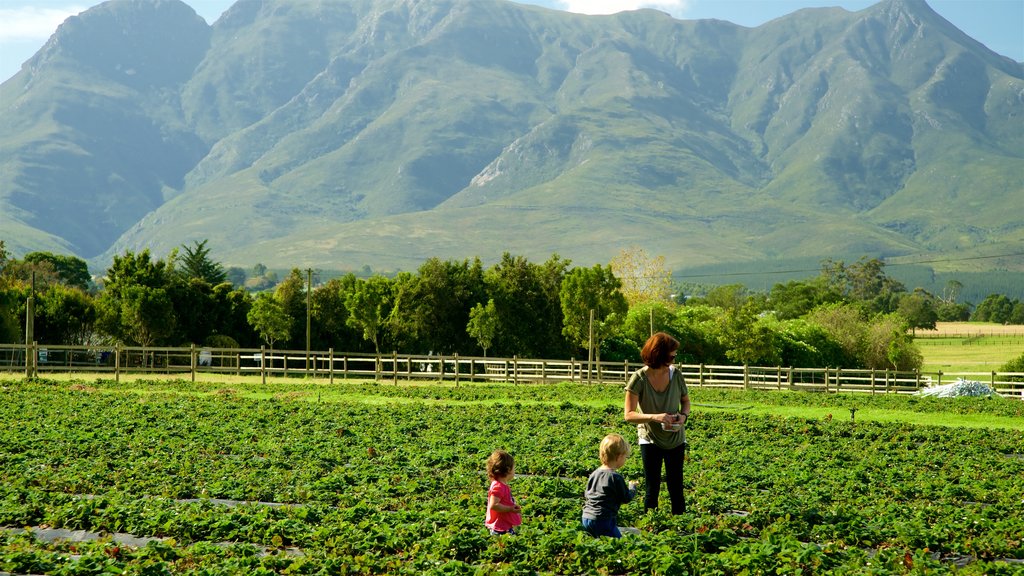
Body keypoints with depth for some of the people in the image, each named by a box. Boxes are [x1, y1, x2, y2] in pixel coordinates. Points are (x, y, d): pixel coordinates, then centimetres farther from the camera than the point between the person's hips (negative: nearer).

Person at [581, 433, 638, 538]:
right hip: (603, 520, -8)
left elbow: (586, 495, 19)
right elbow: (626, 498, -2)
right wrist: (632, 487, 16)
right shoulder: (616, 477, -12)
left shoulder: (594, 474, 11)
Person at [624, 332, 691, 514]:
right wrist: (654, 417, -35)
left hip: (675, 439, 3)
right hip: (650, 439, -2)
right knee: (652, 489, 2)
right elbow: (629, 415, -21)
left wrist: (684, 415, -13)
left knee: (676, 488, 7)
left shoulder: (676, 375, -9)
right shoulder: (639, 379, -18)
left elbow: (685, 401, 9)